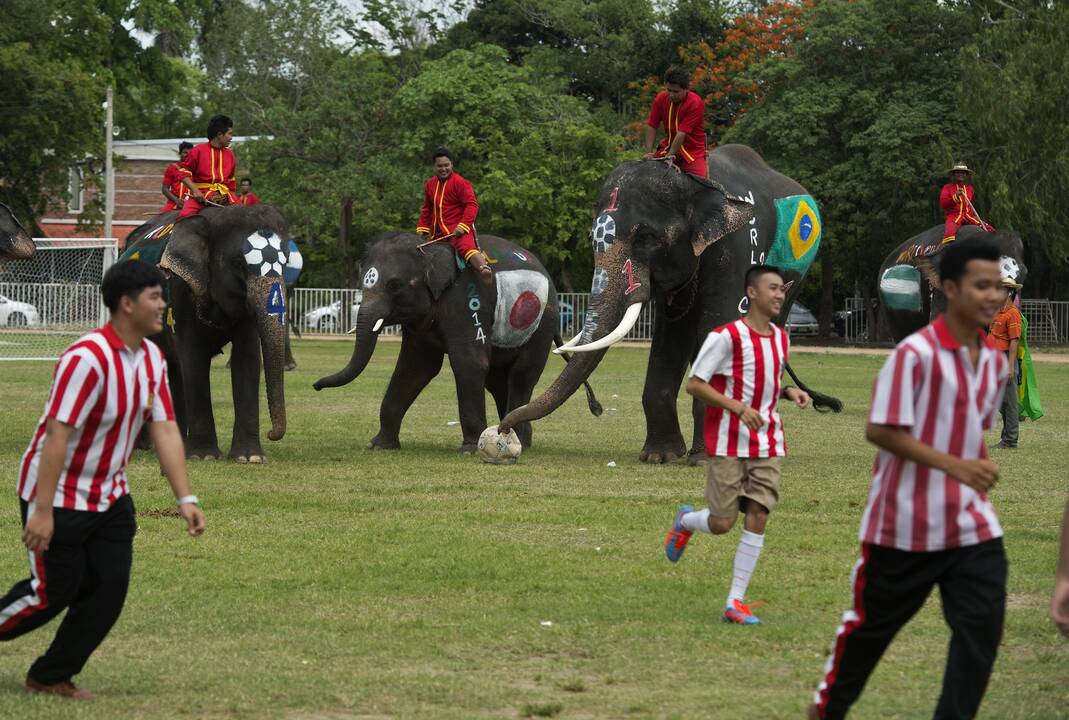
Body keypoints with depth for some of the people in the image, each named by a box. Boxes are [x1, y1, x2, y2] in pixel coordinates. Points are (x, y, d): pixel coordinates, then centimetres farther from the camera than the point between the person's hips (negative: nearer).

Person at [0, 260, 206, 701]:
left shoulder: (151, 358, 1)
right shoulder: (88, 358, -25)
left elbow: (165, 429, 1)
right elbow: (56, 435, -26)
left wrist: (184, 498, -7)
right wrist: (42, 512, -27)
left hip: (109, 497, 7)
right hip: (59, 496, -7)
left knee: (109, 589, 1)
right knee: (54, 591, -3)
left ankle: (51, 676, 15)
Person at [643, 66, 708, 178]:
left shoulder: (695, 103, -21)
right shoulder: (661, 99, -5)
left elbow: (681, 134, -24)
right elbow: (651, 126, -4)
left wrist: (669, 157, -27)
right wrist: (649, 153, -15)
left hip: (692, 150, -4)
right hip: (668, 146, 4)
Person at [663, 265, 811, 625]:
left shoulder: (780, 338, 9)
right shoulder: (727, 336, -13)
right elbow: (694, 384, -13)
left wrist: (789, 392, 2)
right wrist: (739, 408, -22)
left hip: (767, 444, 6)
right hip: (729, 443, -6)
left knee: (757, 517, -4)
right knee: (722, 523, -4)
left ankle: (735, 601, 1)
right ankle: (685, 520, 33)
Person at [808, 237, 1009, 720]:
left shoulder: (994, 360, 4)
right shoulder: (915, 353, -18)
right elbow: (879, 430, -20)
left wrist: (981, 472, 8)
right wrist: (953, 465, -26)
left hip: (971, 525, 5)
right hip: (904, 522, -5)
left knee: (982, 630, -6)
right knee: (871, 624, 11)